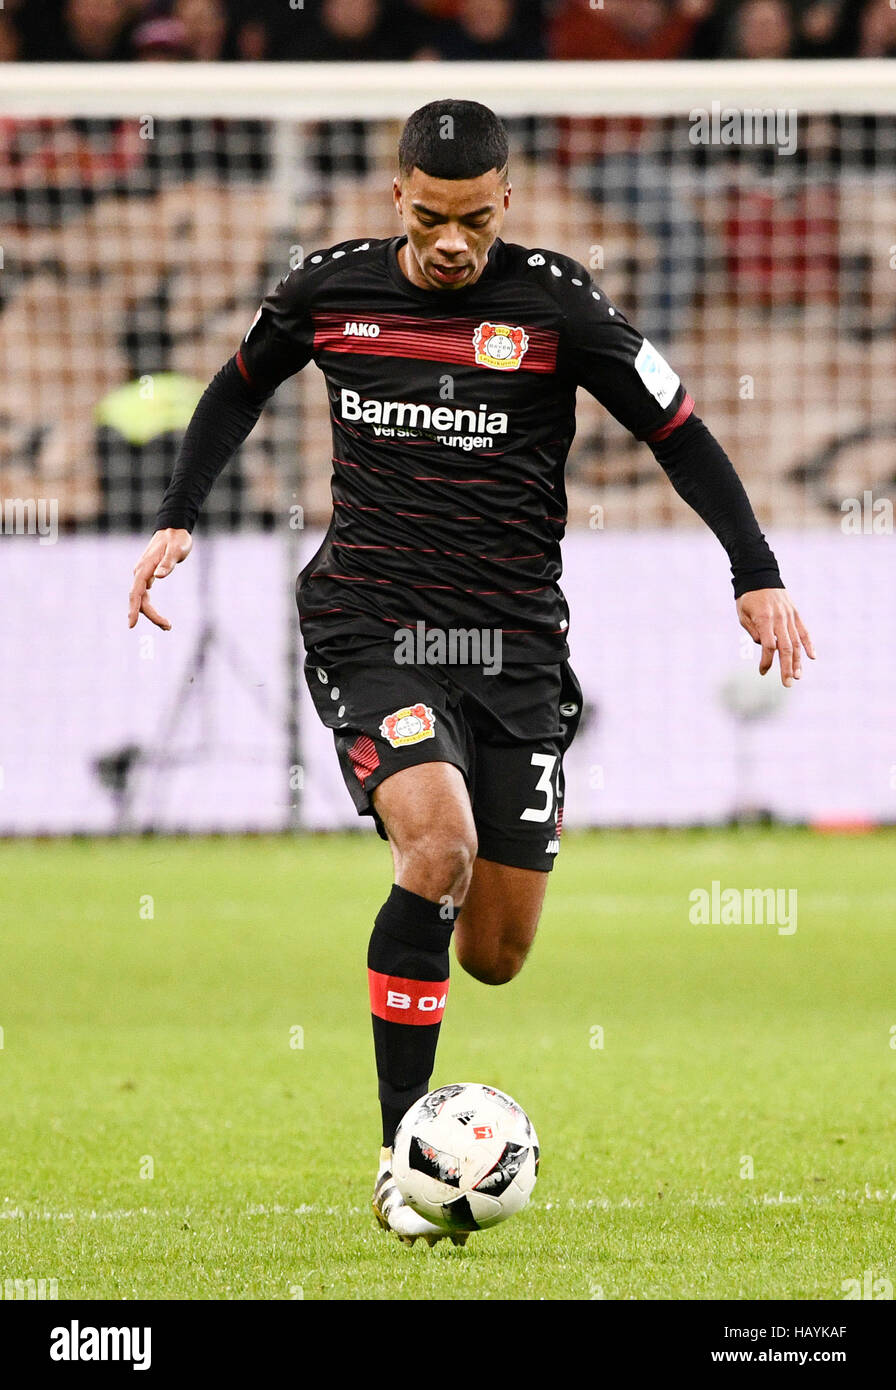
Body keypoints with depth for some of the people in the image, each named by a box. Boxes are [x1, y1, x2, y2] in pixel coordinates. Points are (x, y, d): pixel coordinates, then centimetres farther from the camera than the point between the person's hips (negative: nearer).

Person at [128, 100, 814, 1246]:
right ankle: (400, 1160, -20)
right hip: (370, 628, -1)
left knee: (496, 957, 1)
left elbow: (679, 431, 1)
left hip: (514, 643, 1)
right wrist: (176, 520, 12)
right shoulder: (333, 289, 1)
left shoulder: (554, 303, -5)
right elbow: (240, 386, 21)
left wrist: (758, 575, -7)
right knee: (441, 846, -28)